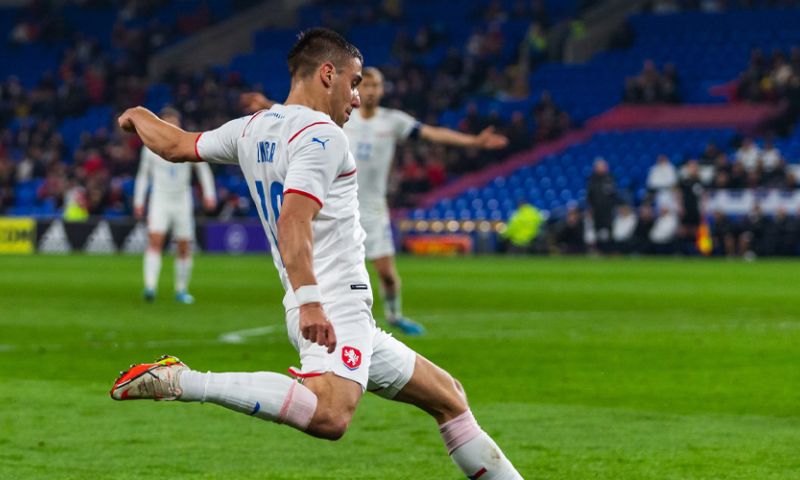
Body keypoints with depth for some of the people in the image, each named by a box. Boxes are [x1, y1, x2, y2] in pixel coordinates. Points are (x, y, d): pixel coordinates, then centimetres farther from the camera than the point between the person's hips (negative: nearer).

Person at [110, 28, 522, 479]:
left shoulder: (251, 129, 17)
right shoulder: (322, 134, -8)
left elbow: (176, 145, 31)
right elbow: (293, 222, -22)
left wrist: (139, 116, 52)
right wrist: (309, 302, -31)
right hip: (336, 308, -11)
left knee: (449, 397, 16)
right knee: (329, 416, -35)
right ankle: (183, 381, -28)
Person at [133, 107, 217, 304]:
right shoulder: (151, 147, 0)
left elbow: (203, 168, 10)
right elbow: (143, 174, 11)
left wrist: (209, 194, 1)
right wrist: (138, 201, 9)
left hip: (182, 201, 1)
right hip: (159, 201, -1)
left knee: (184, 247, 3)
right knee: (155, 240, -20)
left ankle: (181, 290, 17)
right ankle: (150, 286, -27)